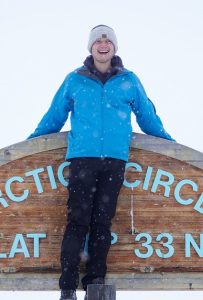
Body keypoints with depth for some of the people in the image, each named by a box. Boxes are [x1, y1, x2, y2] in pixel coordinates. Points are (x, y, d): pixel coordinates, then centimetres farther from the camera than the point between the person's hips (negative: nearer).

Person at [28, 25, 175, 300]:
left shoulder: (129, 81, 14)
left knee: (102, 221, 0)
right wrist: (31, 141, 23)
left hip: (115, 160, 1)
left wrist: (169, 142, 31)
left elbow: (147, 117, 25)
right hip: (82, 157, -1)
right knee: (78, 220, -9)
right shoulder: (75, 80, 11)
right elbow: (54, 116, 21)